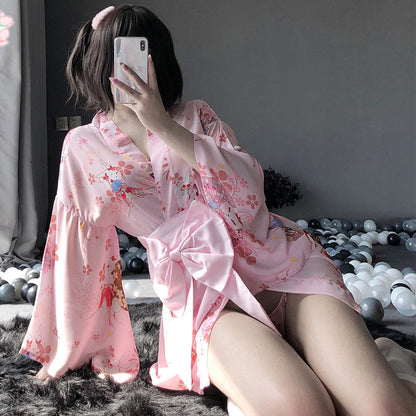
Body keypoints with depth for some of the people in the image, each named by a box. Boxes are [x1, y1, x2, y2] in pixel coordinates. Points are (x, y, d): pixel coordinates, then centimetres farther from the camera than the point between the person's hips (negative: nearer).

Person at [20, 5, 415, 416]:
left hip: (282, 264, 2)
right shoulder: (83, 147, 12)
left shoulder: (196, 115, 13)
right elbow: (77, 247, 16)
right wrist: (66, 349, 21)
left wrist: (164, 127, -13)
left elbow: (249, 188, -4)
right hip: (205, 293, -1)